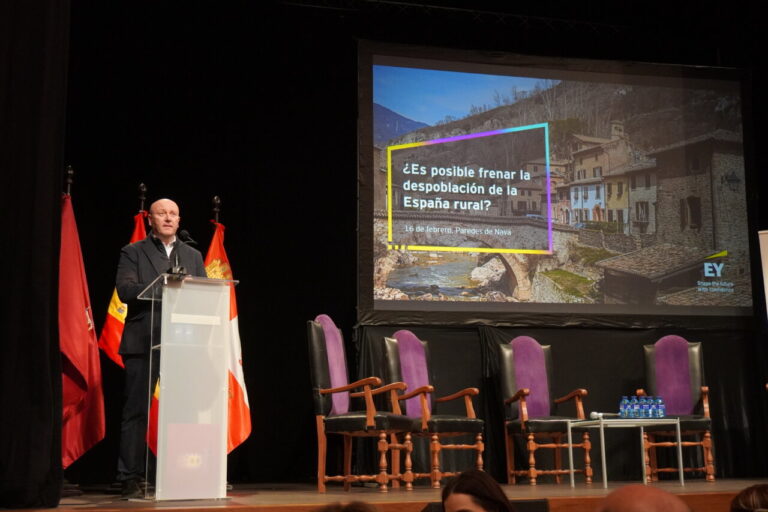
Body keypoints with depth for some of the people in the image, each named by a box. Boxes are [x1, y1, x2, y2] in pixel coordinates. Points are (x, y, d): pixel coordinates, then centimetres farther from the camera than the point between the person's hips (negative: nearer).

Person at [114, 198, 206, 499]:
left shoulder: (193, 256, 19)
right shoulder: (133, 252, 8)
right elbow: (124, 290, -8)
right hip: (143, 341, -3)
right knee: (136, 412, -2)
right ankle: (130, 479, 3)